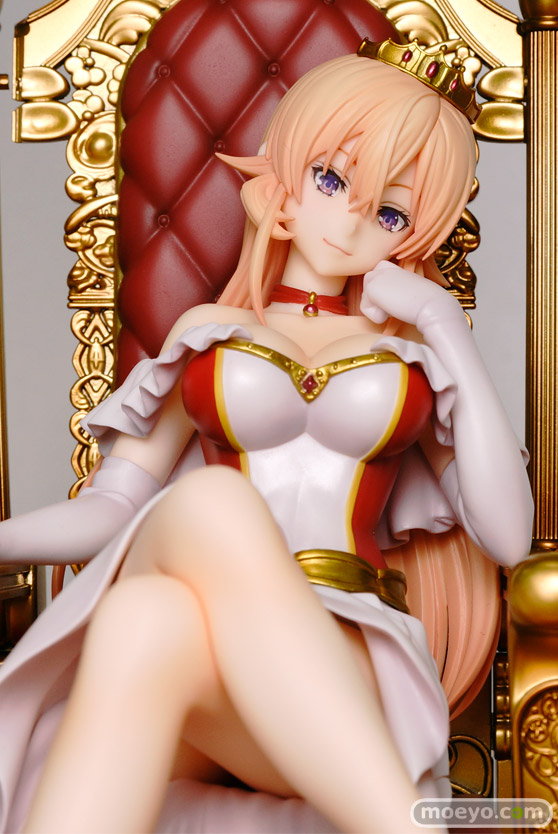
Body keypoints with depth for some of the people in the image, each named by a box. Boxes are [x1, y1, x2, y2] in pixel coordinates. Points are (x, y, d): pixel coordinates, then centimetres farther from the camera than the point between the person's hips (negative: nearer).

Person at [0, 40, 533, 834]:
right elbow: (108, 509, 16)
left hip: (345, 668, -1)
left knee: (147, 625, -36)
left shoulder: (413, 349, 20)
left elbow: (507, 537, 7)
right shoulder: (205, 333, 22)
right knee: (213, 497, -36)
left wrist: (453, 338, 7)